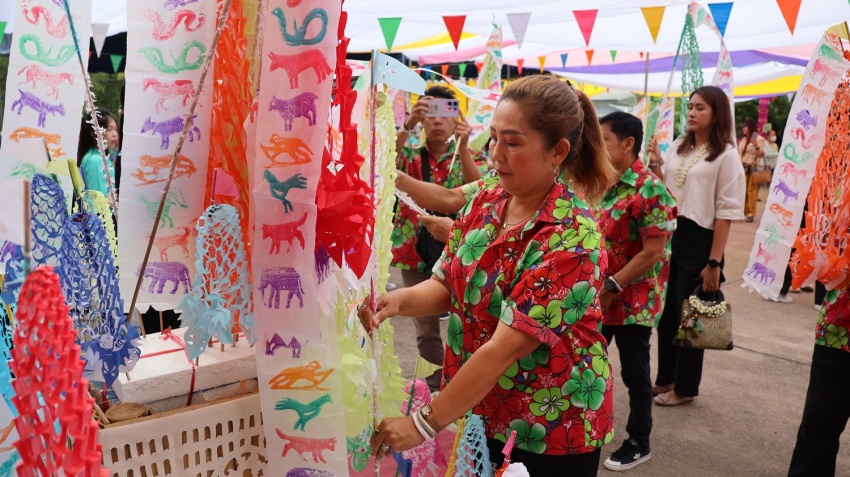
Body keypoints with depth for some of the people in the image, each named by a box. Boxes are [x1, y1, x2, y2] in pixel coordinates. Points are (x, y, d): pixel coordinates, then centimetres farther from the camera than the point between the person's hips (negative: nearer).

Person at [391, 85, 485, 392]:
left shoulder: (465, 158, 4)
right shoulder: (410, 154, 4)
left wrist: (463, 147, -30)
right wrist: (407, 125, -33)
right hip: (416, 252, 1)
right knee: (426, 330, 7)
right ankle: (437, 386, 23)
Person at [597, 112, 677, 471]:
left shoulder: (649, 191, -18)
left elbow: (652, 253, -20)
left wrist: (612, 287, -19)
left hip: (634, 300, -7)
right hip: (599, 296, 7)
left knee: (634, 373, 7)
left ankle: (639, 444, 24)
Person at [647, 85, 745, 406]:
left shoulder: (726, 155, -8)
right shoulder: (678, 147, 9)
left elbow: (726, 213, -12)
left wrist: (714, 262, -16)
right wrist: (655, 165, -5)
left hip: (699, 240, -6)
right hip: (669, 234, 6)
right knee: (666, 311, 13)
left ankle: (685, 387, 20)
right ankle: (665, 378, 28)